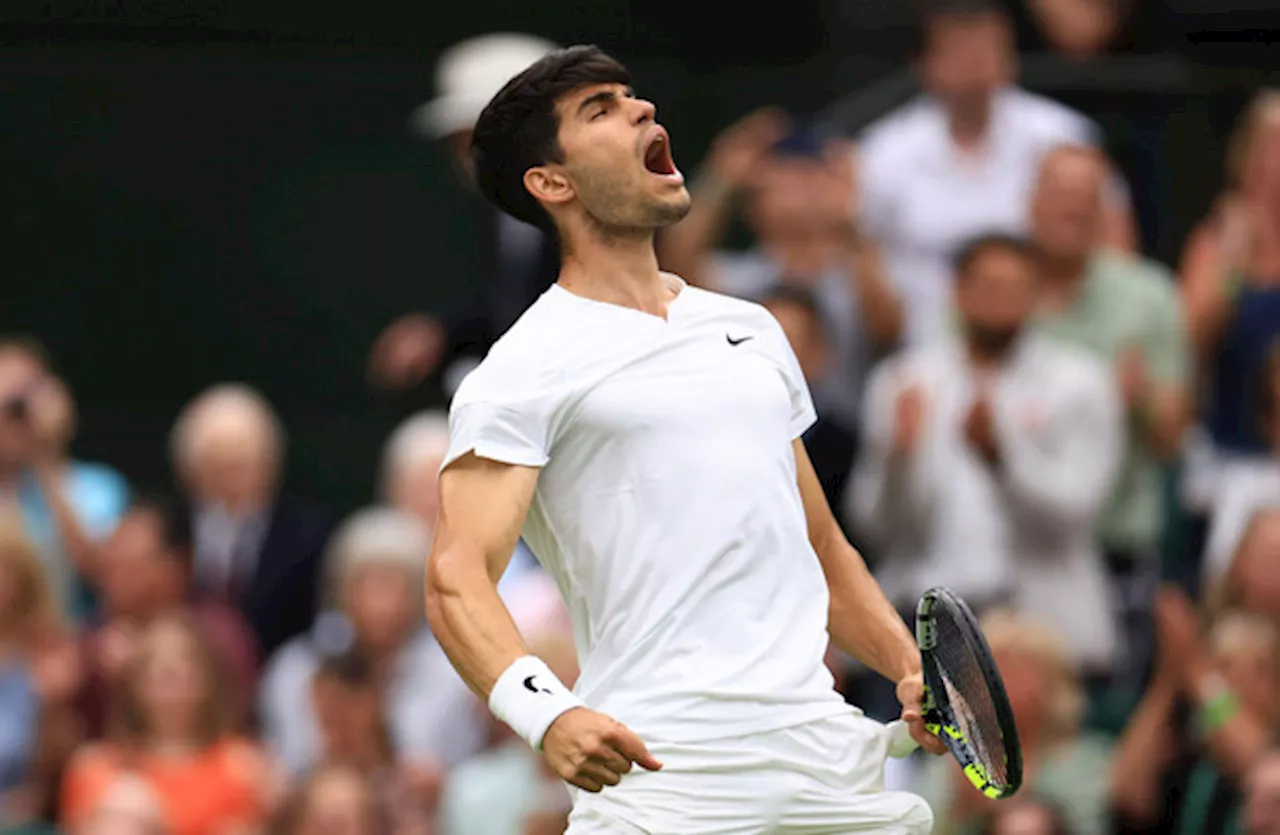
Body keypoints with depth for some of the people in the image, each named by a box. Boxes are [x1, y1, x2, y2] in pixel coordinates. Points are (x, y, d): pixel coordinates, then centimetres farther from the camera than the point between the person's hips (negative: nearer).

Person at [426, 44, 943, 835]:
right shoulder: (526, 371, 0)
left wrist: (912, 668, 10)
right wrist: (546, 712, -29)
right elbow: (458, 577, -11)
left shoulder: (752, 327, 22)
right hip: (660, 768, -6)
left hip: (828, 760, 6)